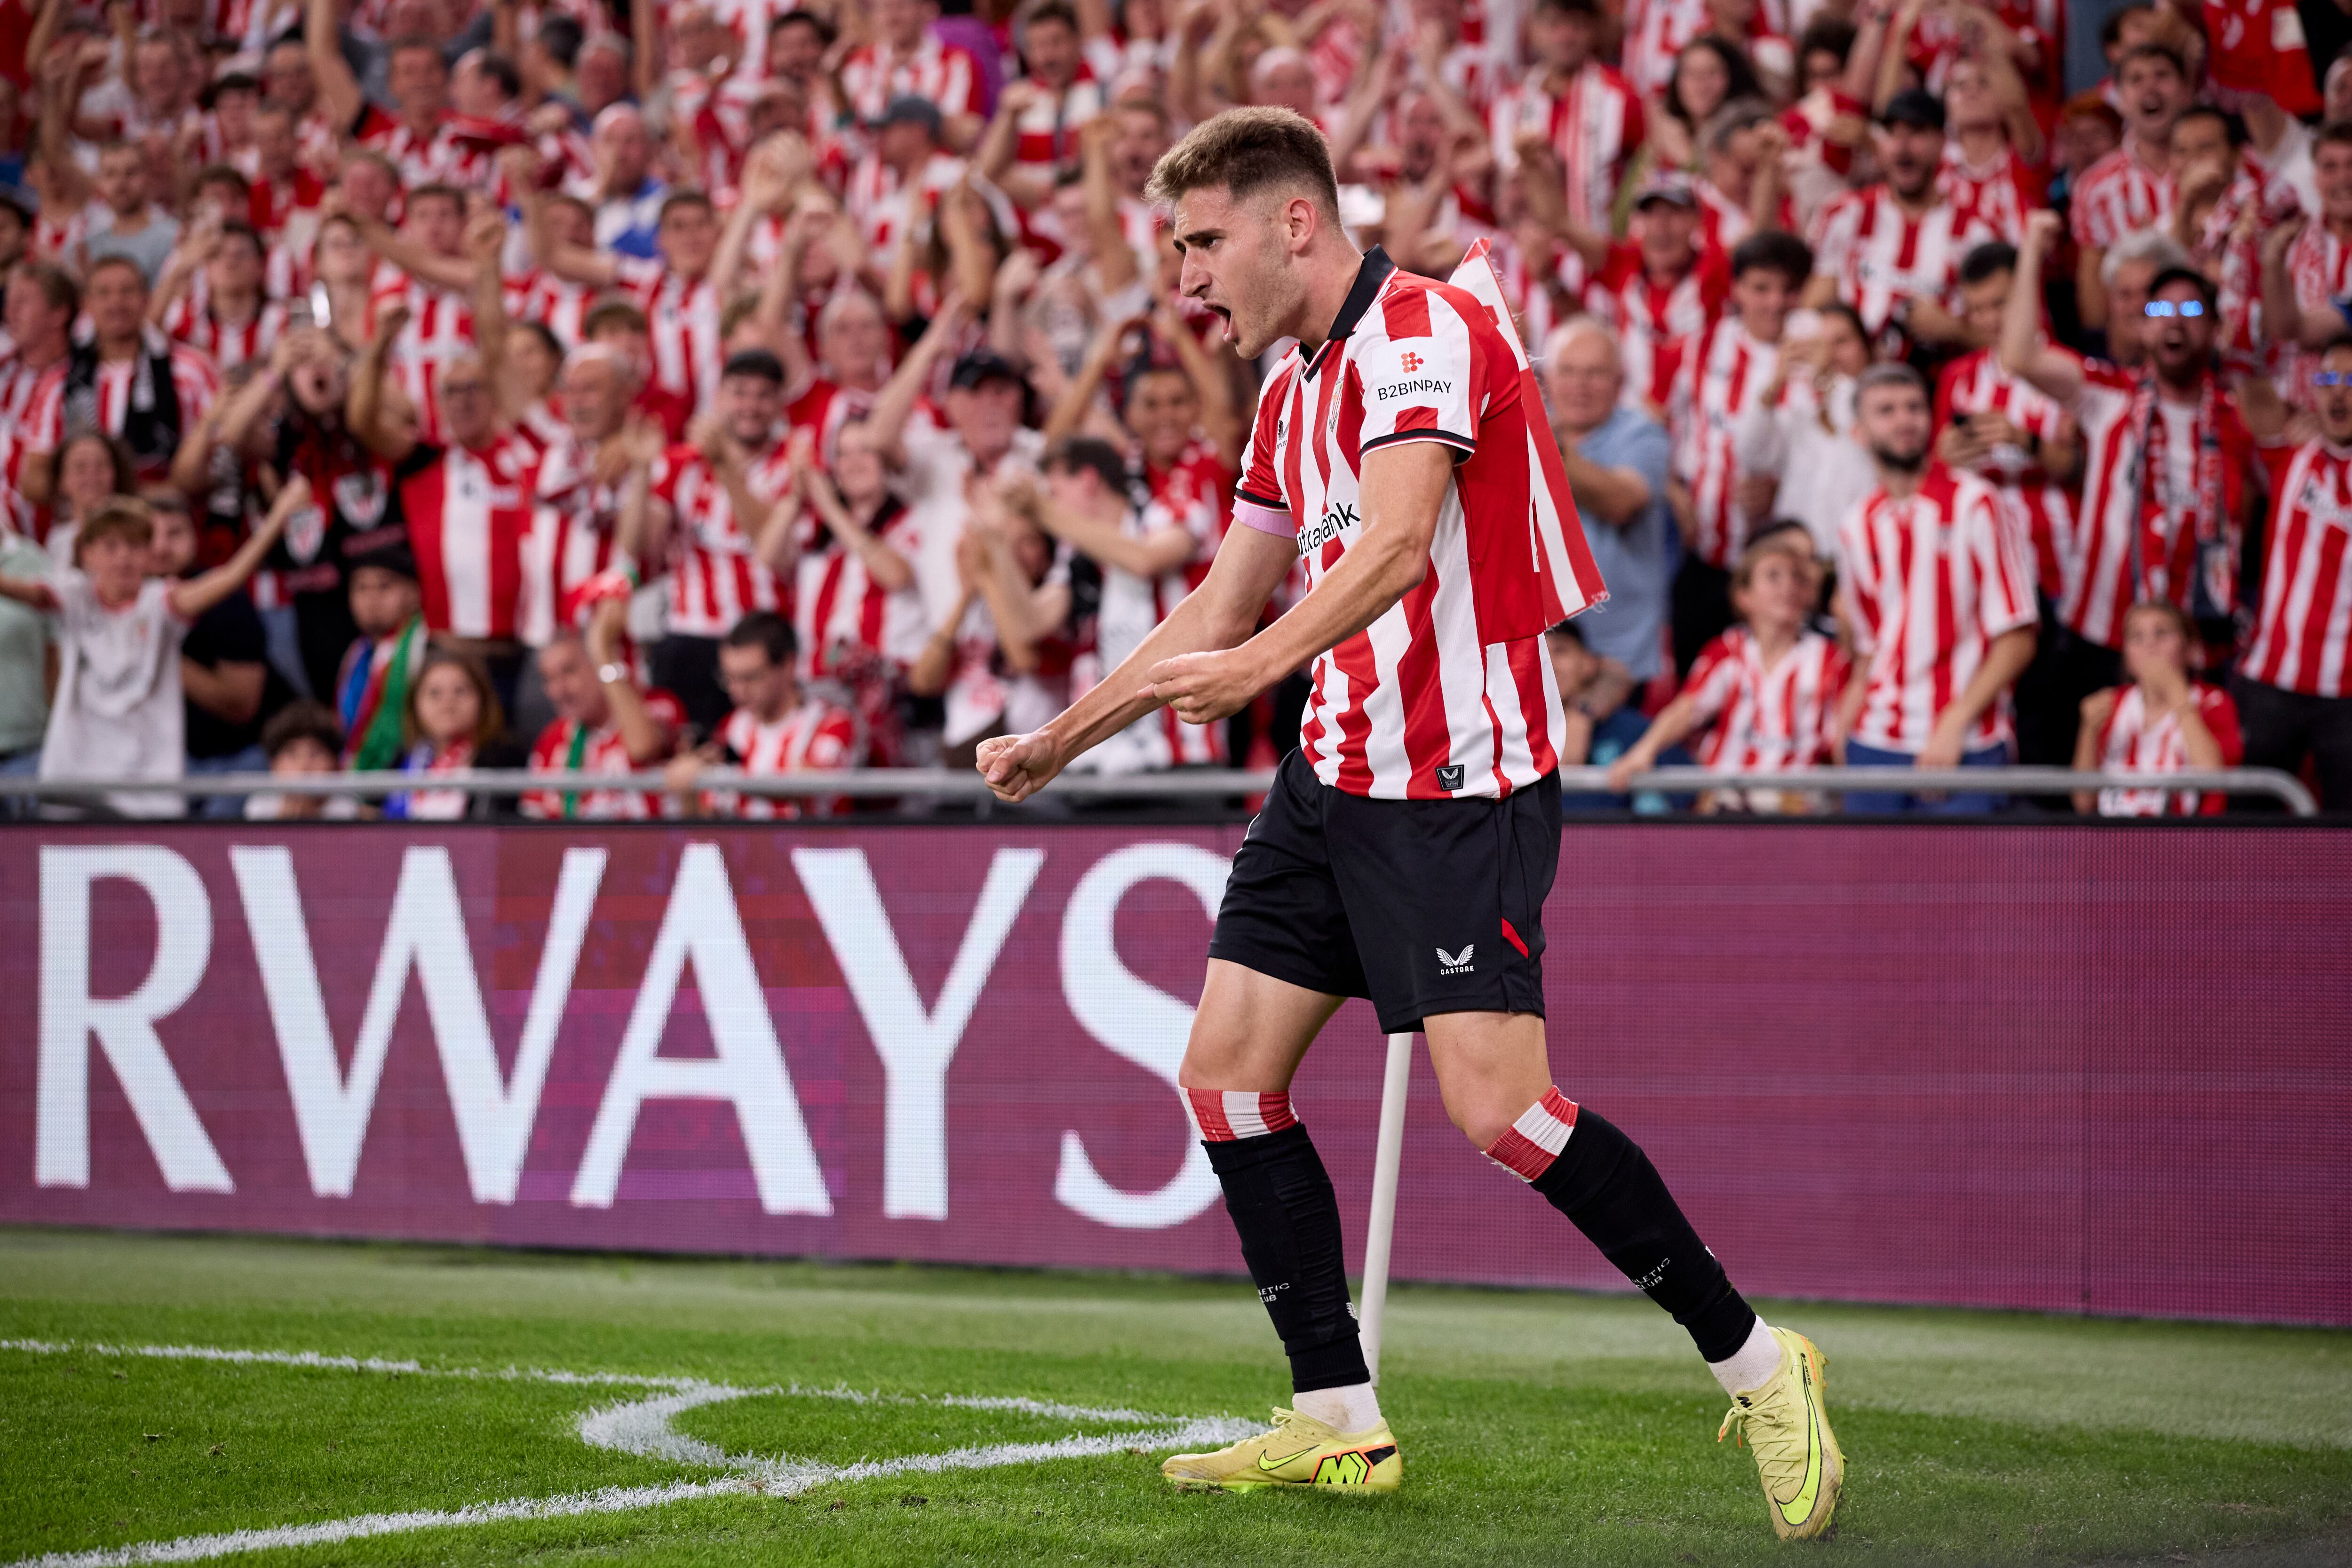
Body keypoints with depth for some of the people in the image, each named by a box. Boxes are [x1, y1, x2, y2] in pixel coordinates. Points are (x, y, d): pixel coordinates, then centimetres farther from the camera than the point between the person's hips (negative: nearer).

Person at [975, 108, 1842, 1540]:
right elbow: (1218, 619, 25)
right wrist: (1056, 744, 25)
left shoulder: (1424, 332, -12)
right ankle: (1341, 1423, 11)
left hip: (1465, 778, -9)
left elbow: (1398, 544, -29)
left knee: (1496, 1106, -17)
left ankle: (1756, 1367, -4)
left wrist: (1265, 664, -43)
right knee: (1227, 1071, 3)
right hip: (1338, 775, 10)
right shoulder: (1293, 390, 17)